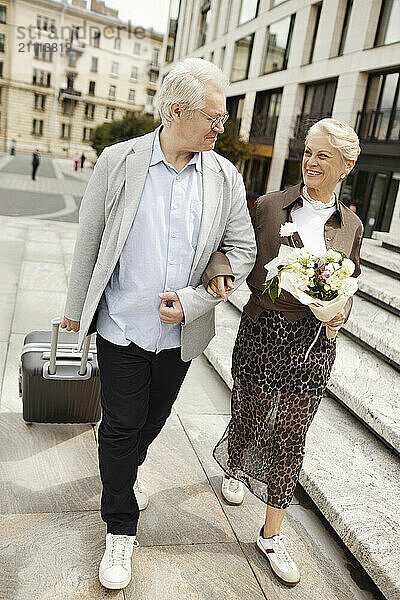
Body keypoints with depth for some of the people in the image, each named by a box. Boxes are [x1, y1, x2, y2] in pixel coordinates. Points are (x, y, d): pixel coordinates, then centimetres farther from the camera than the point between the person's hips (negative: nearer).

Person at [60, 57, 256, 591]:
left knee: (153, 419, 22)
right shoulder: (118, 161, -9)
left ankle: (127, 469, 55)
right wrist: (77, 308, 5)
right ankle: (121, 528, 30)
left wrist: (192, 301, -12)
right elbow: (89, 241, -1)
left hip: (181, 333, 3)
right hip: (121, 327, -2)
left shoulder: (226, 177, -2)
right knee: (120, 426, 8)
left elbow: (242, 250, 0)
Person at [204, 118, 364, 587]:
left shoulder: (350, 226, 5)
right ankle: (234, 469, 54)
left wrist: (340, 313, -5)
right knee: (248, 416, 16)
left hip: (313, 343, 2)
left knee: (290, 439, 9)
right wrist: (219, 269, -25)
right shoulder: (270, 206, -4)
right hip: (263, 332, -1)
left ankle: (271, 535, 28)